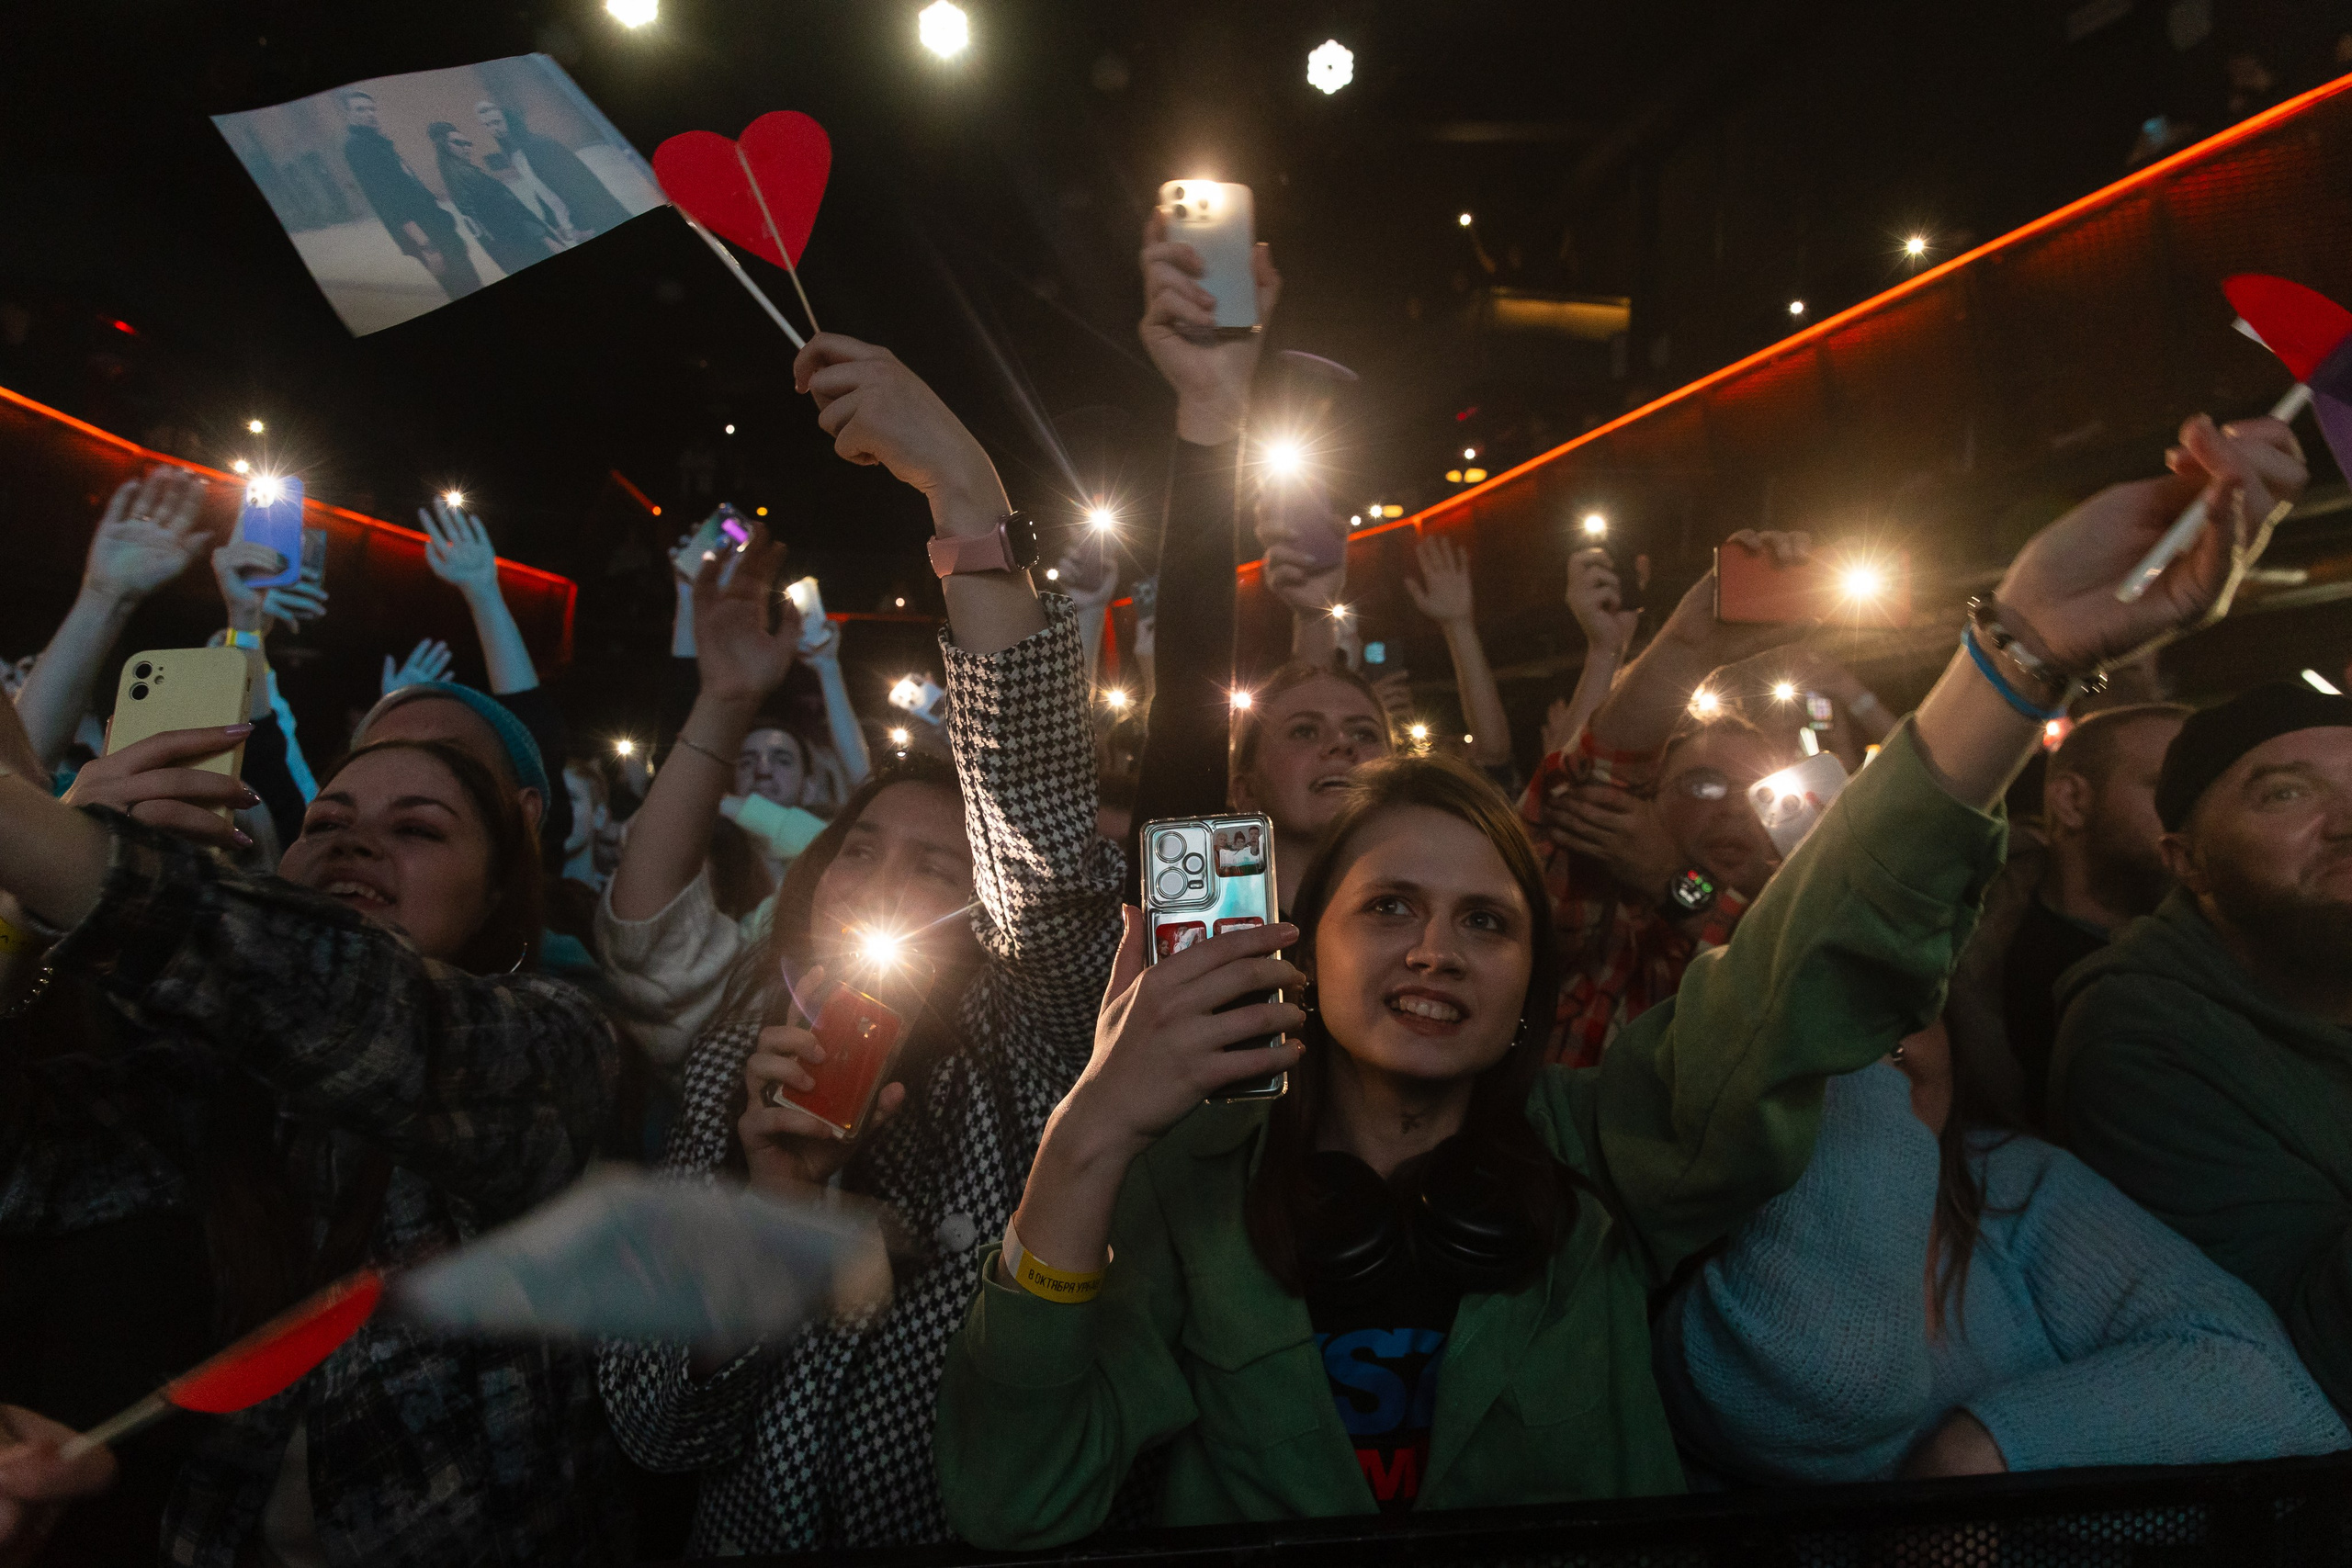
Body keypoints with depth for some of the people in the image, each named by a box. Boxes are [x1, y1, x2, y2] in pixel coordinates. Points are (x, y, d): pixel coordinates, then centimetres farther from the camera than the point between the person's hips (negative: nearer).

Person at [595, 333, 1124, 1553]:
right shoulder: (740, 1069, 5)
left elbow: (1039, 807, -18)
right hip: (741, 1539, 1)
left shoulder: (1014, 1058, -4)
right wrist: (768, 1194, -15)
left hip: (988, 1535, 0)